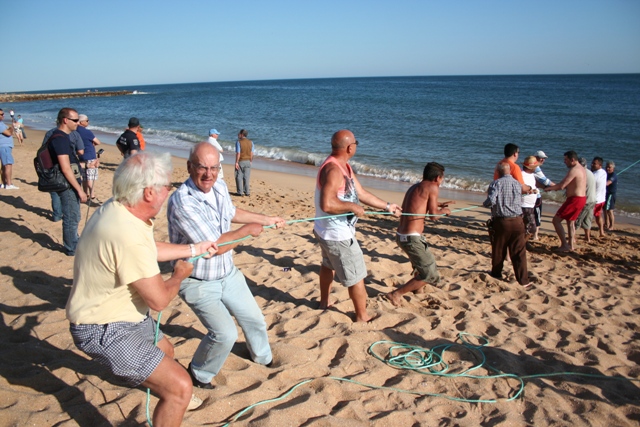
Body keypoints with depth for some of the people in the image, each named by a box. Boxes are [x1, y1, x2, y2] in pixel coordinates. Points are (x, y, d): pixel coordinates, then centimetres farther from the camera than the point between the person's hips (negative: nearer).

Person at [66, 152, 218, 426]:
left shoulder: (117, 208, -5)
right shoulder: (128, 234, -35)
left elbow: (151, 250, 15)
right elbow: (159, 300, -25)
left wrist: (193, 249, 22)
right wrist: (179, 274, -6)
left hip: (124, 314, 10)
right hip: (105, 331, -10)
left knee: (165, 351, 32)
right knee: (180, 386, -16)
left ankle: (170, 398, 61)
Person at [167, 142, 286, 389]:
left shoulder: (220, 188, -5)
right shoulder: (182, 202, -30)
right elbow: (216, 246, -29)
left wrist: (266, 219, 26)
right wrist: (248, 230, -15)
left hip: (228, 274, 8)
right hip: (198, 283, -7)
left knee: (254, 320, 19)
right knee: (225, 334, -17)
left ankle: (263, 357, 50)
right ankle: (199, 375, 14)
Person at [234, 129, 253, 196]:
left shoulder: (238, 142, -11)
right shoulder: (250, 142, 3)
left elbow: (238, 153, -15)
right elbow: (251, 153, 2)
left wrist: (236, 162, -12)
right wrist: (250, 161, 12)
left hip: (241, 161, -4)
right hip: (248, 161, 4)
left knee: (239, 177, 5)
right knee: (246, 177, 10)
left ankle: (240, 192, 4)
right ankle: (247, 192, 10)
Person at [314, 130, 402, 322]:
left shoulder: (344, 166, 4)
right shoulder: (333, 170, -28)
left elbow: (361, 193, 12)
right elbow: (327, 205, -40)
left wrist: (387, 206, 16)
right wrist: (353, 207, -25)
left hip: (328, 231, 11)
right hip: (338, 235, -11)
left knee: (329, 265, 29)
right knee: (356, 276, 5)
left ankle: (324, 303, 49)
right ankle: (362, 316, 22)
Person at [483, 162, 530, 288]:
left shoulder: (496, 183, -7)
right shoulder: (518, 184, 6)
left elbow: (491, 201, -18)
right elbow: (520, 201, 11)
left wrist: (484, 204, 2)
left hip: (501, 221, -2)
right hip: (517, 221, 2)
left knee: (498, 251, 14)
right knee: (519, 252, 5)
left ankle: (496, 274, 31)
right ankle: (523, 281, 5)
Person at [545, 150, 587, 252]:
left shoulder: (574, 170, -18)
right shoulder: (581, 169, 14)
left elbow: (561, 186, -22)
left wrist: (548, 188, -7)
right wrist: (554, 187, 14)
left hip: (574, 200, -10)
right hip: (581, 198, 10)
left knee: (556, 220, -6)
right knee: (570, 221, 23)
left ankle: (564, 245, -6)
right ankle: (570, 245, 29)